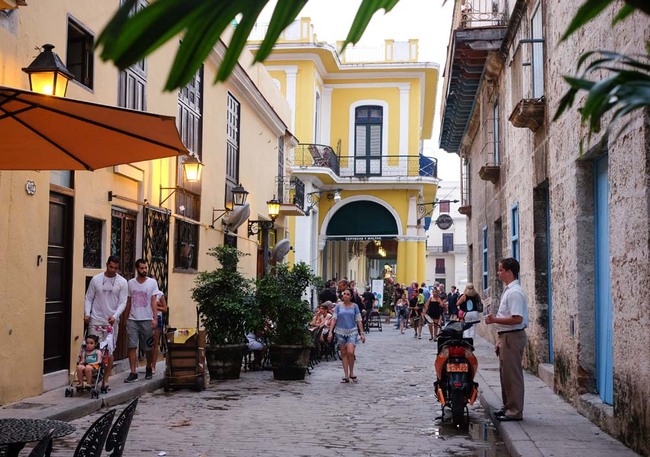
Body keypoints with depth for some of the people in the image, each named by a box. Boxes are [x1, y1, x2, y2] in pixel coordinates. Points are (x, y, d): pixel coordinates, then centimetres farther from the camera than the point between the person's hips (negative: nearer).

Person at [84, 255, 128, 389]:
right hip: (95, 320, 0)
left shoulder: (122, 282, 1)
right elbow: (88, 298, 6)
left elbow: (122, 302, -3)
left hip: (112, 322, 0)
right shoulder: (96, 279, 3)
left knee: (109, 351, 2)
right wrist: (86, 313, -9)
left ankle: (105, 380, 11)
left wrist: (115, 316, -18)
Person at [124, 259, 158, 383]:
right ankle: (133, 373, -4)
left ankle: (148, 369, 26)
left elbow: (154, 301, -3)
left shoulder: (152, 282, 1)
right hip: (132, 320, 2)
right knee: (132, 346, -6)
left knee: (148, 347, 6)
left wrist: (155, 318, -10)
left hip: (147, 320, -2)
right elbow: (128, 301, 13)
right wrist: (126, 318, 11)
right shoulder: (130, 283, 8)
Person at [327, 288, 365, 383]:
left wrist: (362, 333, 0)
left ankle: (351, 373, 4)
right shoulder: (338, 306, 4)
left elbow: (358, 320, 4)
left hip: (352, 332, -2)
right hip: (341, 332, 2)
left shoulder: (354, 306, 3)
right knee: (343, 353, 4)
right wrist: (330, 332, -5)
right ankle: (346, 376, 10)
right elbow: (334, 319, 3)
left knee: (350, 352, -16)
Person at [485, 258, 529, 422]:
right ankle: (508, 407, 27)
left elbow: (517, 319, -26)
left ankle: (515, 411, 1)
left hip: (512, 337, -11)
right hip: (506, 336, 11)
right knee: (505, 373, 17)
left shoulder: (514, 292, -18)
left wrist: (495, 320, -20)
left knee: (512, 374, -5)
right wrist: (500, 339, 20)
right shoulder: (509, 290, 15)